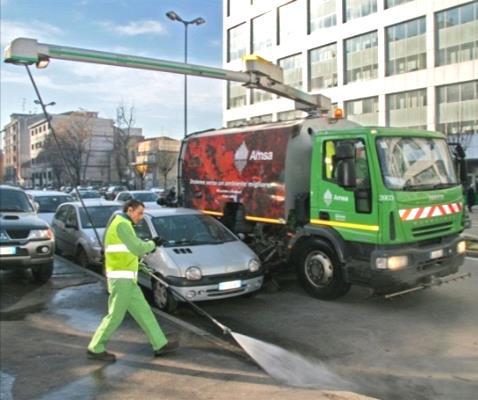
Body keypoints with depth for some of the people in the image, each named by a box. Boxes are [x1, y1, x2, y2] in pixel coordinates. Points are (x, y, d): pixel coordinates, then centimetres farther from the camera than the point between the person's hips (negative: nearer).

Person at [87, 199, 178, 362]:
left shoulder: (119, 224, 19)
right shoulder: (122, 224, -14)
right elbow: (138, 249, -20)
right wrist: (152, 244, -2)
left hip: (126, 280, 10)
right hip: (122, 279, -10)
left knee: (143, 311, 11)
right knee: (115, 316, 0)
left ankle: (160, 345, 16)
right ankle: (95, 349, 14)